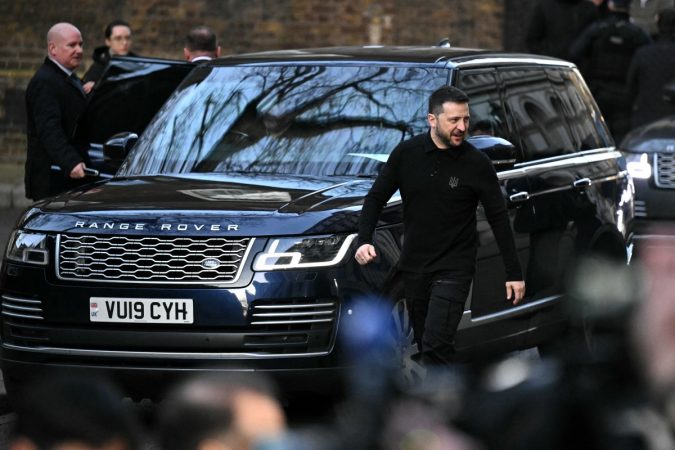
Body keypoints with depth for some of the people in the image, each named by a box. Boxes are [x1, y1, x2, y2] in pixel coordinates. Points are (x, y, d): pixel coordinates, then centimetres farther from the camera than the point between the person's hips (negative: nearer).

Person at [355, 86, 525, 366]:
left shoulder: (477, 164, -10)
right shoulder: (406, 154, -5)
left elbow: (499, 218, -3)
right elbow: (376, 197, 4)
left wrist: (514, 273, -3)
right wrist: (364, 240, -12)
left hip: (454, 269, -4)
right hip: (414, 266, 4)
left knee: (436, 345, -18)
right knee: (425, 343, 13)